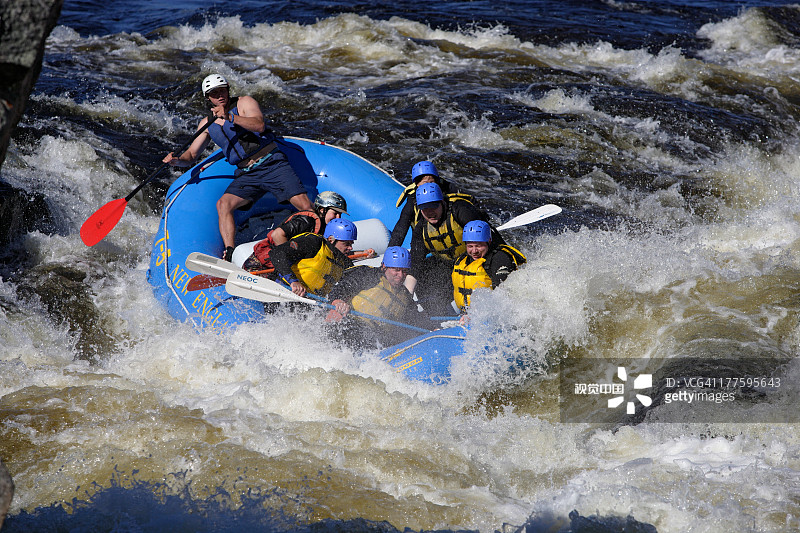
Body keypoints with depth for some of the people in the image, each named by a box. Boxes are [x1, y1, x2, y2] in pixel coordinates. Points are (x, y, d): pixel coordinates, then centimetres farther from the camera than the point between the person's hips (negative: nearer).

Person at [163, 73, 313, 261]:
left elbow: (259, 125, -21)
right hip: (247, 175, 4)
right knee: (223, 204, -23)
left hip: (273, 164, -4)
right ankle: (229, 254, -28)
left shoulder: (244, 103, -2)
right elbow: (191, 155, 15)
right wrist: (177, 160, -9)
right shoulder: (207, 124, 12)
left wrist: (230, 117, -34)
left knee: (305, 207, -17)